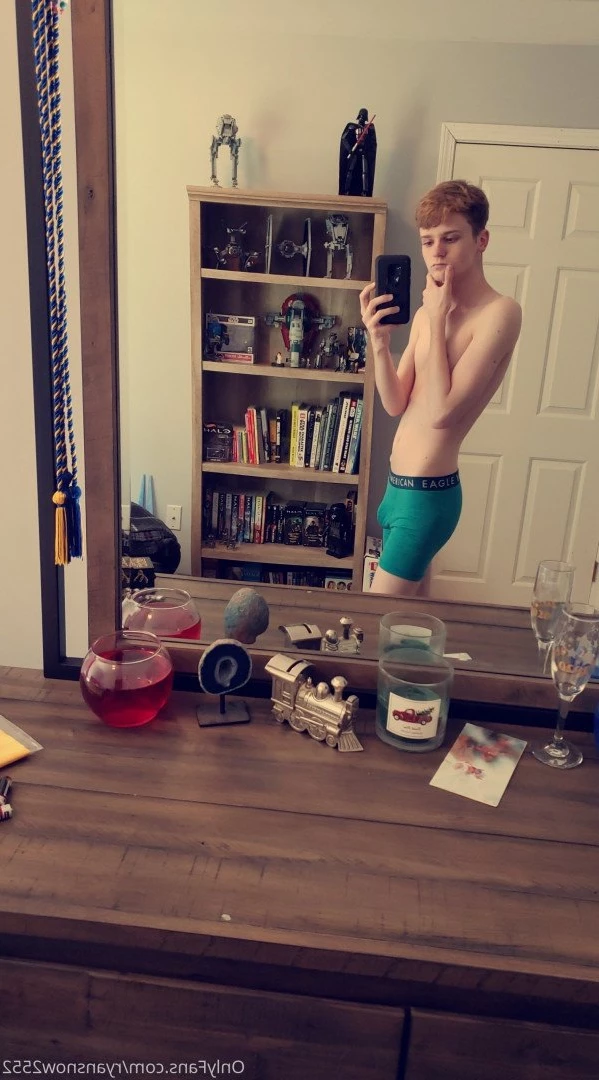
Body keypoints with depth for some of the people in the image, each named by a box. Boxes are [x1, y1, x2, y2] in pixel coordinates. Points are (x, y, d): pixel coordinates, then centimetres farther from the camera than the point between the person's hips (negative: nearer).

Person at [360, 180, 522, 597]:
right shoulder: (429, 312, 9)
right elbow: (396, 404, 4)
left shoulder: (500, 312, -15)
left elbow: (441, 412, -23)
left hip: (428, 493, -8)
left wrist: (436, 319, -16)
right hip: (401, 484, 8)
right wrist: (380, 341, -12)